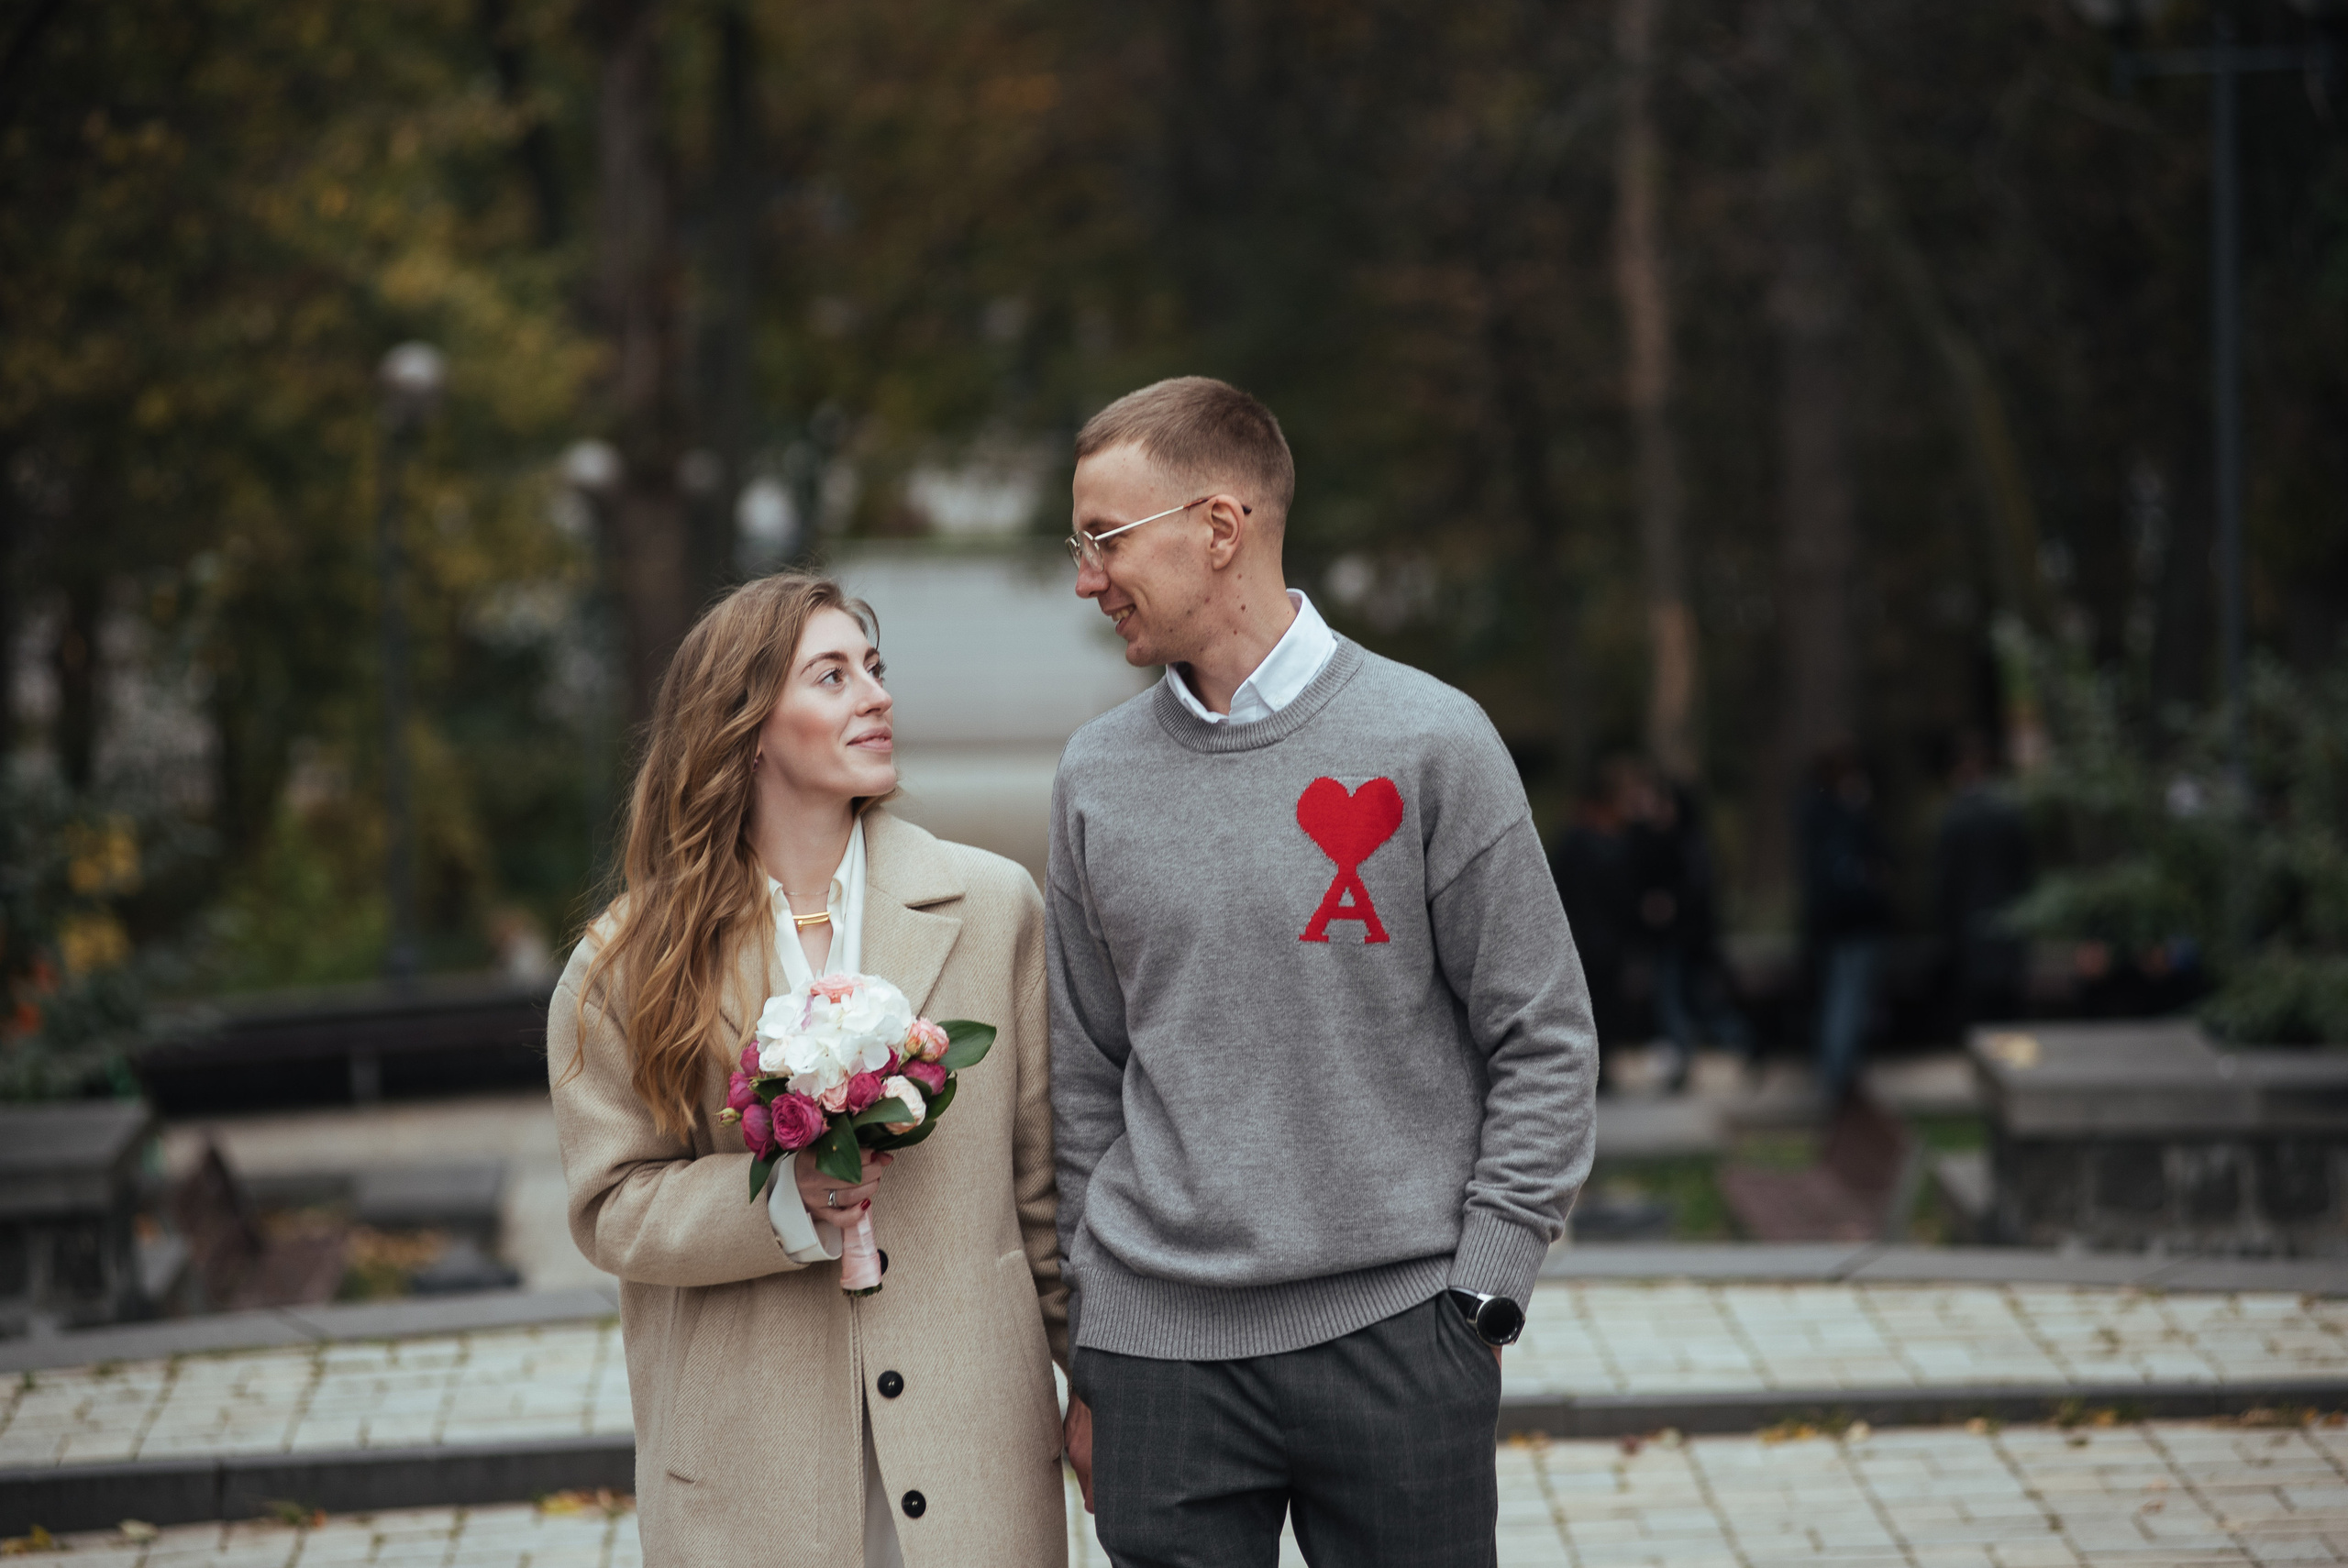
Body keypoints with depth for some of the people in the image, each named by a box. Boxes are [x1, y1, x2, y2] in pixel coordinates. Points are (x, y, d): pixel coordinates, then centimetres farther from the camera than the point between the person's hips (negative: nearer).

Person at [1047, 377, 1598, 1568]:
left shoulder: (1428, 744, -3)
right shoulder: (1097, 777, 8)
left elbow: (1542, 1044, 0)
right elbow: (1085, 1081, 13)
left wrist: (1477, 1300, -7)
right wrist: (1085, 1355, 9)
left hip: (1395, 1340, -3)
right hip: (1157, 1350, 3)